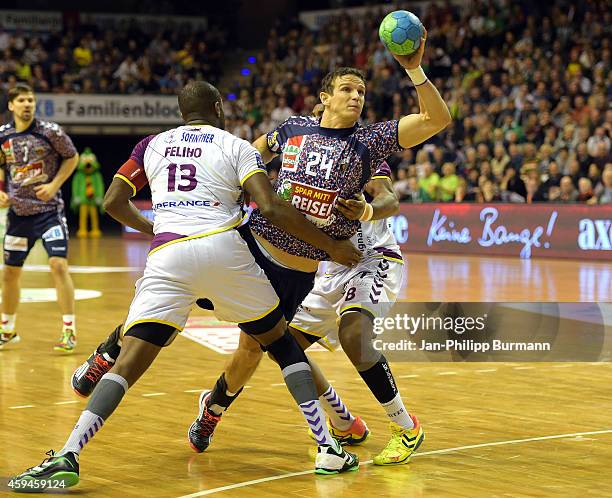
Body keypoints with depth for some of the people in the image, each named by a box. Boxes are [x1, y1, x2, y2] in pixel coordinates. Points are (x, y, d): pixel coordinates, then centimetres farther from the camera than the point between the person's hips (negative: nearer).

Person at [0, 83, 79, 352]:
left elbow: (72, 157, 2)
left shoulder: (50, 131, -10)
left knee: (58, 264, -18)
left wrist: (54, 185, -10)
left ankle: (69, 331, -10)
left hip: (48, 209, -4)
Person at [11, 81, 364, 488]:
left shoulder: (153, 144, 21)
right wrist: (331, 246, 6)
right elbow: (271, 209, -1)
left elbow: (113, 202, 18)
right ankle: (328, 449, 11)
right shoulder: (236, 146, 13)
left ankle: (68, 456, -19)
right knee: (282, 344, 17)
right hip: (224, 248, -1)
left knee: (129, 363, -3)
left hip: (167, 255, 1)